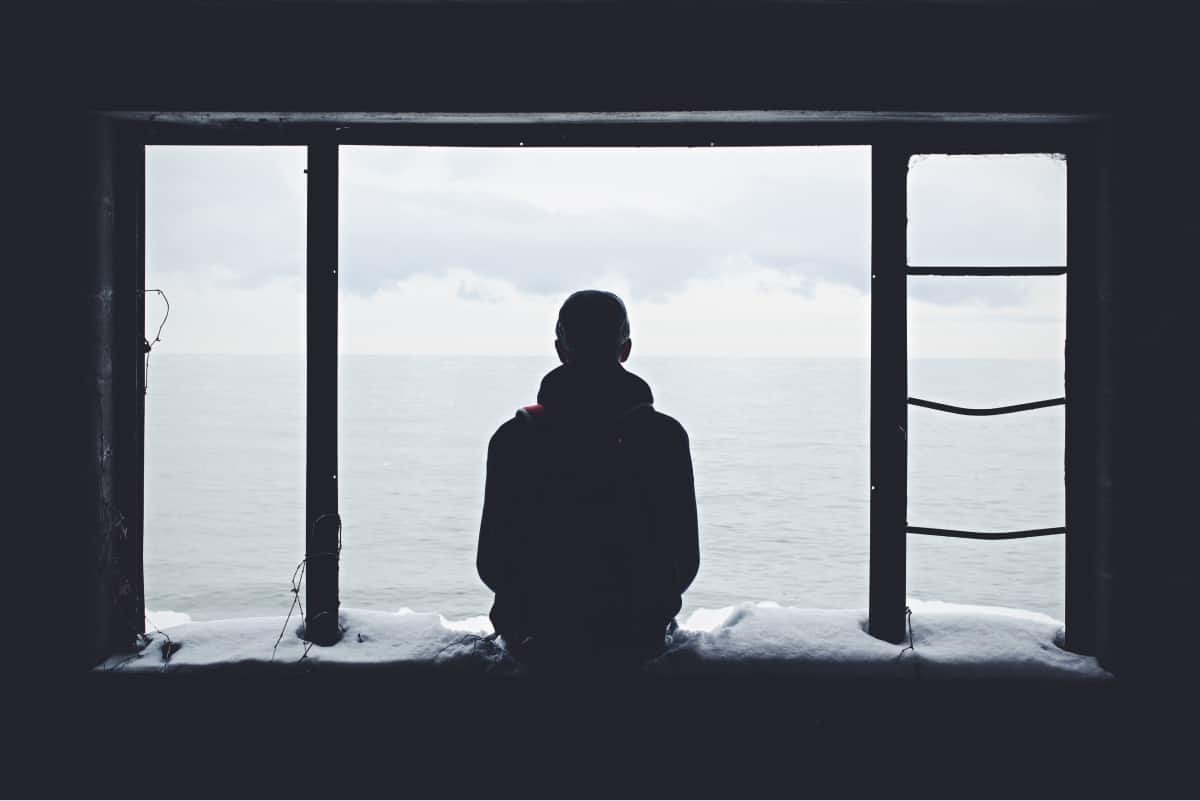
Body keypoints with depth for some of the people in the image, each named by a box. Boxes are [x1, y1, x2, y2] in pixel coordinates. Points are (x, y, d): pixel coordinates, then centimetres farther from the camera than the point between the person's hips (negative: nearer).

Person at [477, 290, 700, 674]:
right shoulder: (665, 437, -9)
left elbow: (492, 565, -5)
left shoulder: (514, 438, -9)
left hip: (539, 641, 0)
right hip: (637, 639, 0)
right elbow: (685, 562, -5)